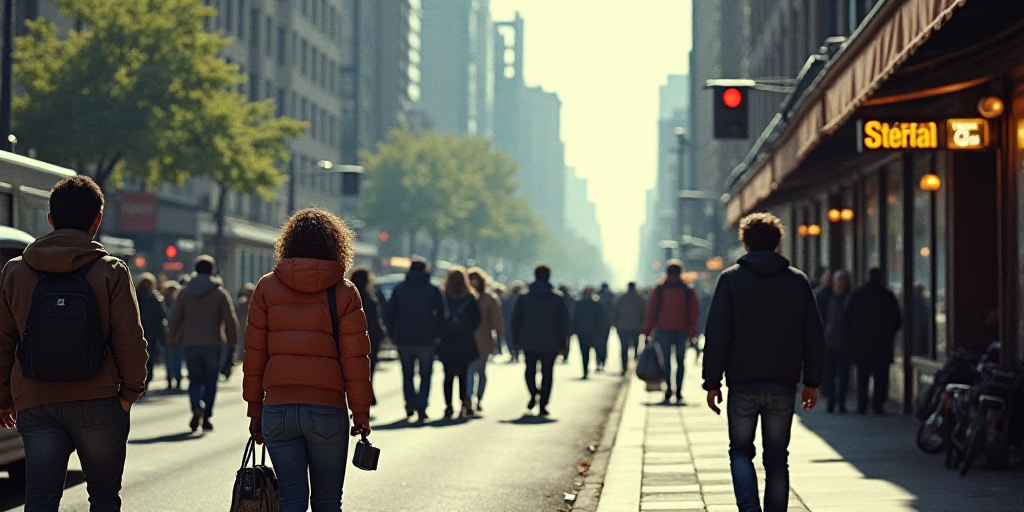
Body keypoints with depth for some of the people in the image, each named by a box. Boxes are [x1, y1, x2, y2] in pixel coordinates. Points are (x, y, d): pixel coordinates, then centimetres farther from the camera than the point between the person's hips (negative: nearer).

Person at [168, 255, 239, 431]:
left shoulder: (184, 293, 5)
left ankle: (197, 406, -20)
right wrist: (232, 343, 3)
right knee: (210, 381, 9)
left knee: (195, 380, 8)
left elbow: (174, 319, 4)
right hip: (214, 344, -2)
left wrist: (171, 339, 15)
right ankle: (206, 417, 5)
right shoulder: (220, 293, -2)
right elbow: (231, 321, -6)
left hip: (190, 344, 2)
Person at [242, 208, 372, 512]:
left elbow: (254, 355, 4)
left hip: (278, 407, 1)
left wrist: (255, 411, 11)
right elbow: (355, 359, -3)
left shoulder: (267, 288, 4)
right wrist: (361, 413, 5)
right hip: (327, 408, -1)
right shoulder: (344, 293, -1)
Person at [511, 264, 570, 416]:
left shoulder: (524, 297, 1)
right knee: (547, 372, 6)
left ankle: (533, 393, -12)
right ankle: (543, 405, 0)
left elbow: (516, 319, 2)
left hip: (529, 342, 1)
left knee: (530, 369, 15)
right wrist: (563, 342, 7)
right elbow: (564, 320, 0)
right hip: (550, 343, 0)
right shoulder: (557, 298, -1)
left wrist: (516, 340, 10)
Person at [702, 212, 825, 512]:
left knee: (740, 451, 9)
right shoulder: (798, 280, 6)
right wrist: (812, 382, 13)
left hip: (743, 385, -2)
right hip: (784, 385, 2)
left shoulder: (731, 279, -2)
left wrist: (712, 382, -1)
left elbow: (716, 335, -6)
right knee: (777, 458, 10)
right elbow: (814, 336, 7)